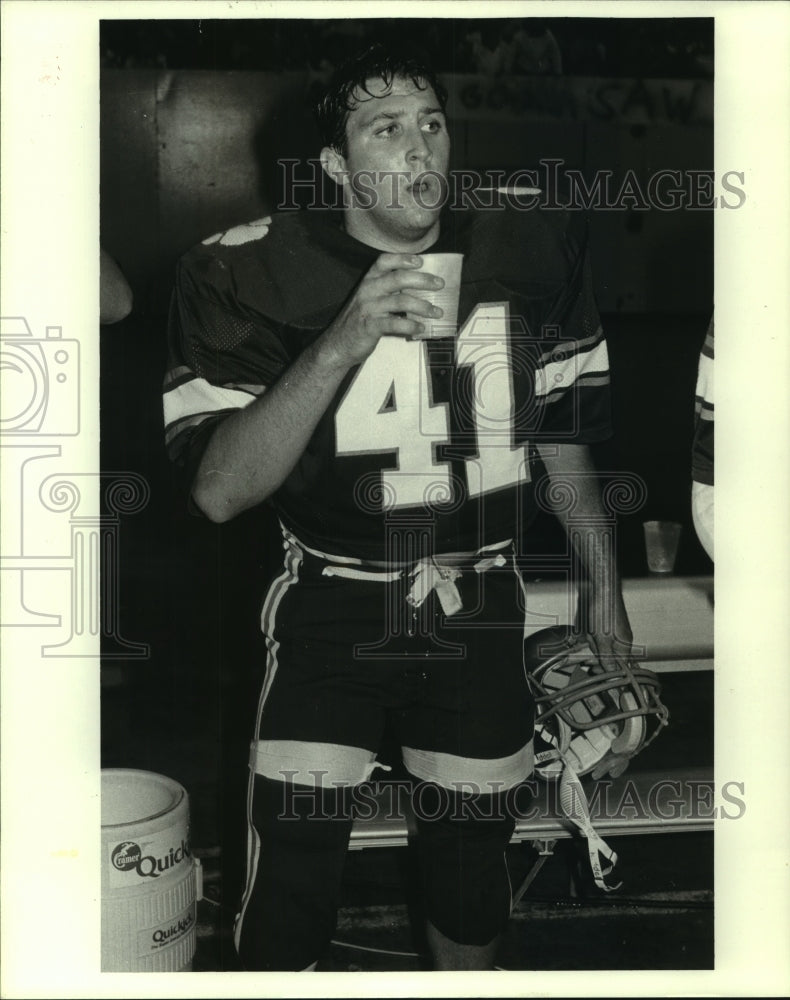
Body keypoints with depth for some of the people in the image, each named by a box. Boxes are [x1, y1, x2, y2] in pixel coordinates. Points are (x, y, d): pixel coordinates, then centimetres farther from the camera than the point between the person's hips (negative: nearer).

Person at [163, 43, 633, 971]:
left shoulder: (529, 253, -3)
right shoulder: (254, 272, -12)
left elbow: (565, 442, 8)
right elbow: (217, 492, -20)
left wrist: (604, 585, 14)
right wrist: (342, 343, -30)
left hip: (481, 615, 3)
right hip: (331, 615, -2)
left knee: (472, 851, 17)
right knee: (291, 879, 1)